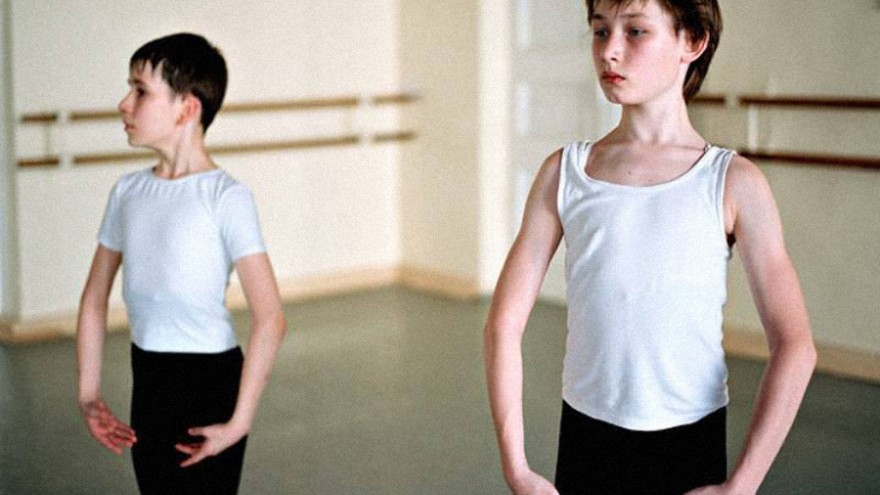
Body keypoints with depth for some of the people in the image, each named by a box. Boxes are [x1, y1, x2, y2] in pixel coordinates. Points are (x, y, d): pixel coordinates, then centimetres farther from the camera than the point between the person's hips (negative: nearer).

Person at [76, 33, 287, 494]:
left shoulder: (225, 197, -14)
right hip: (146, 382, 6)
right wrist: (89, 395, 8)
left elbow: (269, 319, -19)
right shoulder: (127, 191, 4)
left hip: (208, 383, -6)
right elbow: (95, 299, 12)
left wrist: (239, 421, -19)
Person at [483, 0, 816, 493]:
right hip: (585, 440, 2)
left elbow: (795, 347, -9)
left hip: (690, 445, -1)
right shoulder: (564, 173, -1)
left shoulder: (734, 183, -7)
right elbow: (503, 325, -1)